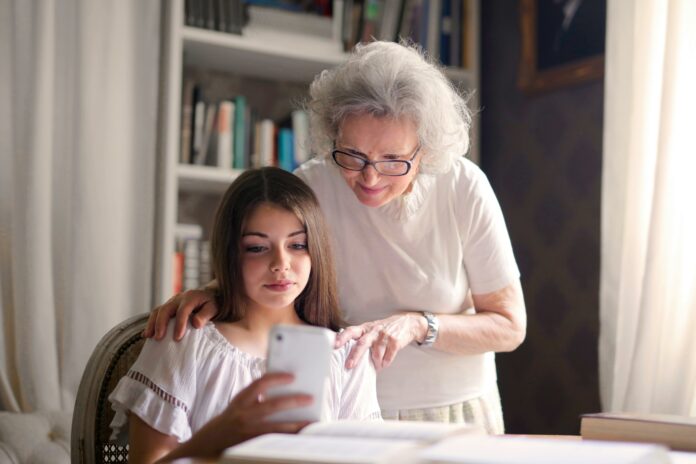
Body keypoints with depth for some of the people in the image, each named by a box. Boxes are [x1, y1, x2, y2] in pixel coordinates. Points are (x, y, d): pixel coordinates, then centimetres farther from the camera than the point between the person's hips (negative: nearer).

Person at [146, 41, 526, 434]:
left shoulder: (464, 187, -11)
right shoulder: (311, 186, -11)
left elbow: (510, 327, -5)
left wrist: (417, 325, -20)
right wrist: (212, 294, -18)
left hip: (455, 416, 0)